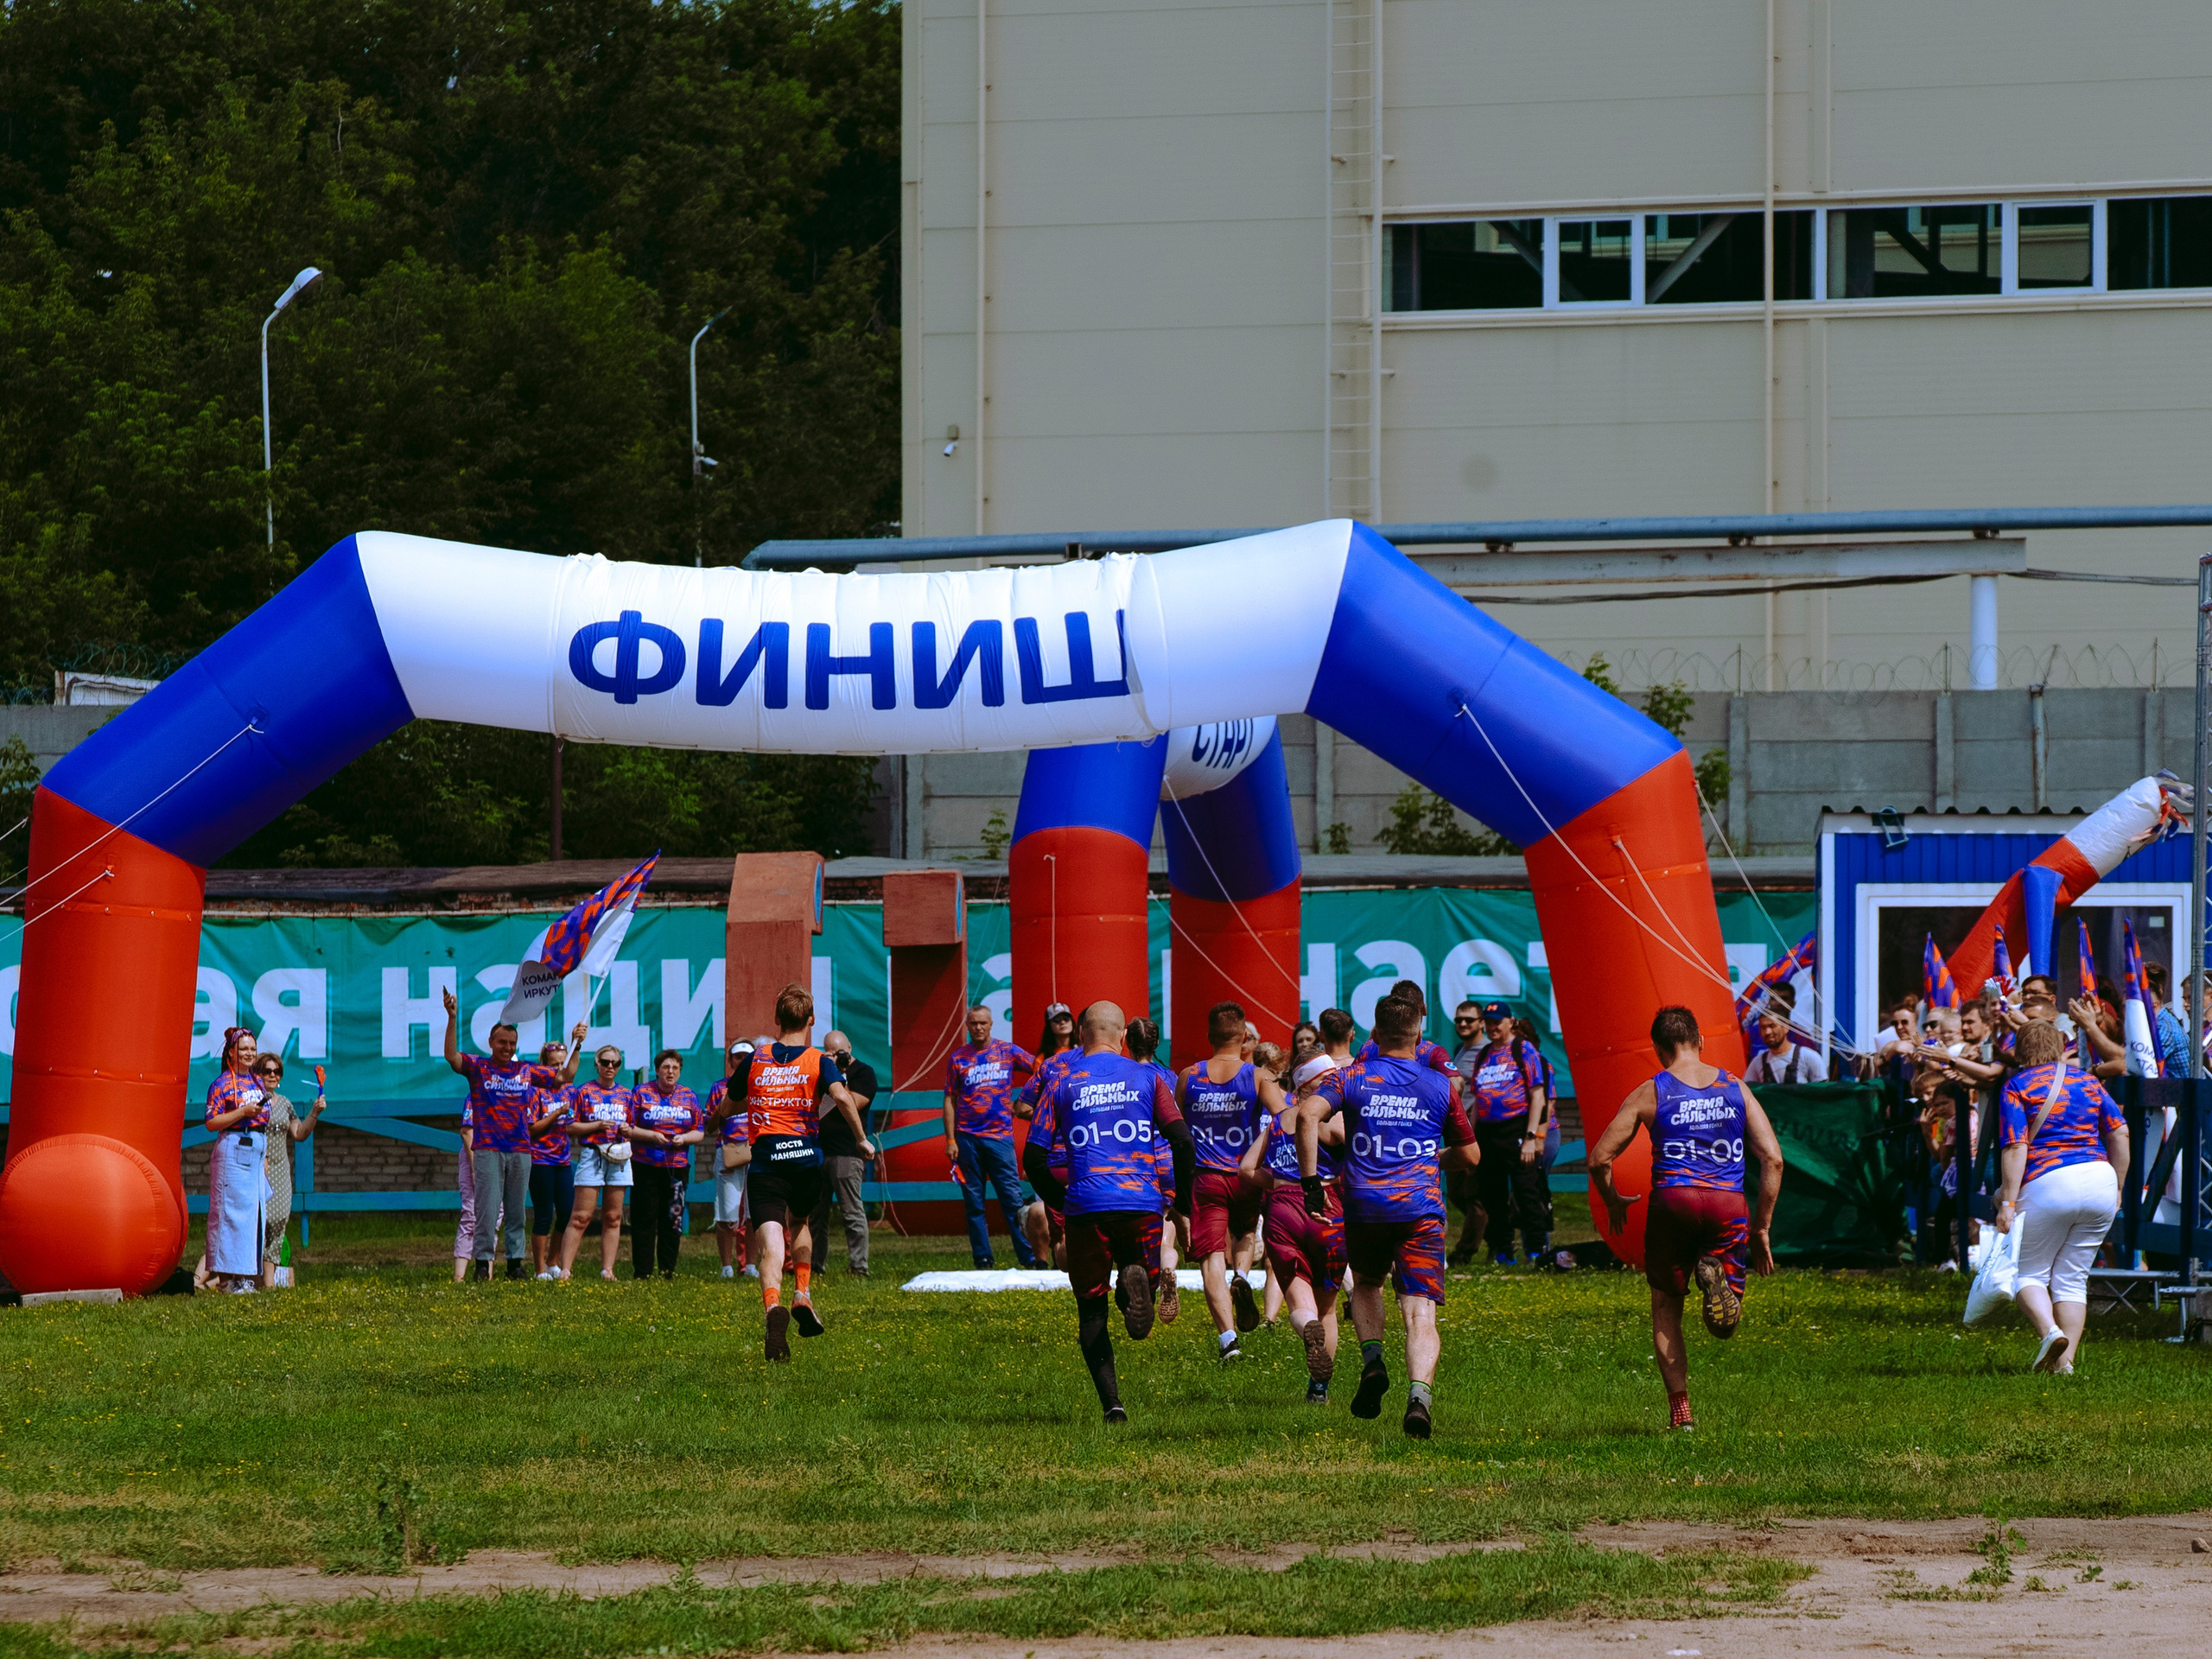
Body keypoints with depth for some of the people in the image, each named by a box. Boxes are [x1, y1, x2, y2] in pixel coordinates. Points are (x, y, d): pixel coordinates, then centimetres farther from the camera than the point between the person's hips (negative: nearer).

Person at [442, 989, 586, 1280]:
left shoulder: (526, 1071, 13)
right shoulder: (478, 1067, 4)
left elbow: (565, 1077, 19)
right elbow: (452, 1056, -13)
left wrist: (576, 1046, 9)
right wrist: (453, 1019, -22)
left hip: (520, 1150, 3)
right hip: (488, 1150, -3)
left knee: (515, 1211, 6)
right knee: (487, 1209, -8)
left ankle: (515, 1262, 10)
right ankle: (482, 1262, -6)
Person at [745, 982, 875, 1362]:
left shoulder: (755, 1060, 9)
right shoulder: (819, 1061, 3)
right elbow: (841, 1096, -15)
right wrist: (862, 1139, -6)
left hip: (764, 1160, -1)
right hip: (806, 1156, 1)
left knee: (771, 1241, -13)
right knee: (799, 1224, 30)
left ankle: (774, 1306, -38)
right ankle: (802, 1297, 20)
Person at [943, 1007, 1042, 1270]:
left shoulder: (1007, 1052, 6)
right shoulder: (957, 1058, 7)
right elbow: (950, 1100, 8)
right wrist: (950, 1140, 1)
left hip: (1000, 1136, -1)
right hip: (968, 1138, 1)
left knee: (1012, 1198, -5)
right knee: (974, 1202, 3)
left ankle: (1028, 1256, -4)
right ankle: (982, 1258, 8)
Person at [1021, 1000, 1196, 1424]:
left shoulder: (1062, 1083, 7)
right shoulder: (1146, 1077, 7)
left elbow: (1034, 1158, 4)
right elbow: (1182, 1141, -1)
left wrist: (1060, 1200, 19)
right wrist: (1183, 1200, 11)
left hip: (1087, 1208, 0)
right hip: (1142, 1202, 0)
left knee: (1091, 1309, 10)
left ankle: (1111, 1402, -5)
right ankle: (1136, 1278, -20)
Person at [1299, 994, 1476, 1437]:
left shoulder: (1352, 1077, 6)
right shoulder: (1440, 1085, 10)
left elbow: (1309, 1115, -13)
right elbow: (1469, 1154, 18)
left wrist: (1309, 1179, -9)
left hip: (1364, 1205, 1)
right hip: (1421, 1209, -1)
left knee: (1366, 1284, 28)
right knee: (1420, 1314, -5)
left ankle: (1372, 1360, 4)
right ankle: (1419, 1395, -28)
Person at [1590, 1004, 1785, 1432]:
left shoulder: (1650, 1094, 5)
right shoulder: (1735, 1088, 11)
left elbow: (1599, 1159, 3)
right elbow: (1773, 1159, 6)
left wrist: (1613, 1203, 23)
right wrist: (1761, 1229, 13)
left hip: (1673, 1202, -1)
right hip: (1728, 1204, 1)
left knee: (1666, 1311, 16)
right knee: (1725, 1325, 9)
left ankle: (1680, 1409, 6)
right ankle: (1717, 1276, -26)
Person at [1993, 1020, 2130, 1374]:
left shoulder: (2017, 1088, 2)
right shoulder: (2087, 1082, 15)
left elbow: (2015, 1148, -8)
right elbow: (2120, 1134, 11)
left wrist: (2008, 1202, -10)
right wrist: (2116, 1187, 19)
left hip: (2049, 1185, -4)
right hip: (2100, 1180, 4)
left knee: (2027, 1273, 8)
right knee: (2072, 1278, 12)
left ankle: (2049, 1331, -18)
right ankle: (2065, 1360, 3)